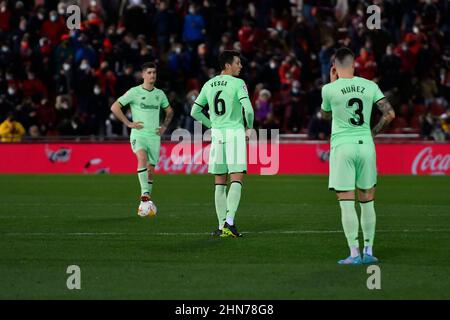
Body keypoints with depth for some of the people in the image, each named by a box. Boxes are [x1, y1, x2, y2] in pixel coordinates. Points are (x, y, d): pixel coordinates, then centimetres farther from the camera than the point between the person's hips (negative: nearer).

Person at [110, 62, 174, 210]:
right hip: (138, 135, -4)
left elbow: (169, 111, 28)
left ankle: (147, 199, 14)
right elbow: (115, 107, -3)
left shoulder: (160, 93, 11)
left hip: (154, 136, 4)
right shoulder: (134, 92, -2)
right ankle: (144, 193, -34)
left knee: (151, 169, 3)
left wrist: (164, 126, 13)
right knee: (142, 158, -30)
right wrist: (128, 123, -8)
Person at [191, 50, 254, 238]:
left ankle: (222, 226, 7)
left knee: (220, 183, 9)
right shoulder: (238, 83, -7)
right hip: (235, 133, -5)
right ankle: (229, 221, -19)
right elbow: (248, 109, -17)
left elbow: (195, 112, 14)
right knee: (236, 180, -5)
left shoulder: (209, 85, 10)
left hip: (217, 134, 5)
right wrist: (249, 127, 1)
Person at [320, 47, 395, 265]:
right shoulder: (370, 86, 1)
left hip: (342, 147, -3)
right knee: (367, 202, 12)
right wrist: (373, 133, 12)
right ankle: (368, 251, 15)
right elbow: (390, 114, 0)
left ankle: (354, 254, -3)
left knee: (347, 204, -1)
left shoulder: (329, 89, -5)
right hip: (365, 145, 3)